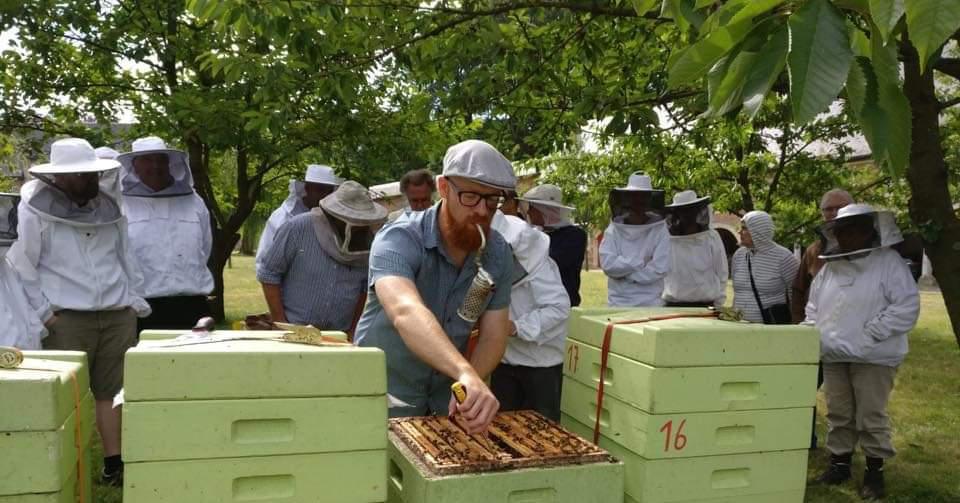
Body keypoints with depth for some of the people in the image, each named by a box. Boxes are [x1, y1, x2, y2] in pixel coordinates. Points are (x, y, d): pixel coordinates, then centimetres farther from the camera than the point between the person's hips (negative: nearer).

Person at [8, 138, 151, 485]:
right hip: (66, 319, -4)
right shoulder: (35, 209, -5)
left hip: (118, 315, 4)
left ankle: (114, 463, 15)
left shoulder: (109, 206, 12)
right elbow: (21, 266, -3)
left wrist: (136, 300, 13)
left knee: (112, 392, 7)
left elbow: (126, 257, 19)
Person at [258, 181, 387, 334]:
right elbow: (269, 274, -6)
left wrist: (353, 329, 4)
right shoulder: (298, 228, -12)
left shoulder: (368, 242, -4)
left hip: (339, 338, 3)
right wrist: (280, 323, -8)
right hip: (293, 331, -2)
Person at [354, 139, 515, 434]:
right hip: (388, 392, -4)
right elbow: (406, 313, -43)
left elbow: (494, 336, -9)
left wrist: (467, 389, -29)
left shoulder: (499, 254, -9)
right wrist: (466, 374, -58)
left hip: (447, 396, 4)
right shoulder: (399, 240, -25)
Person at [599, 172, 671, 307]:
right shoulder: (613, 230, 1)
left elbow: (660, 268, -11)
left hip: (651, 303, -1)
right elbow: (607, 264, -9)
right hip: (618, 303, 1)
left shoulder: (659, 230, -4)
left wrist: (623, 272, -8)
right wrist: (640, 262, -11)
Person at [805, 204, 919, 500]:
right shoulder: (830, 266, 10)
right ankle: (839, 463, 24)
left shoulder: (889, 262, -8)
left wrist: (870, 335, -18)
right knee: (838, 414, 12)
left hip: (873, 356, -5)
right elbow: (814, 307, 19)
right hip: (834, 356, 5)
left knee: (871, 416, 2)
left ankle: (875, 470, 16)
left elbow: (907, 307, -14)